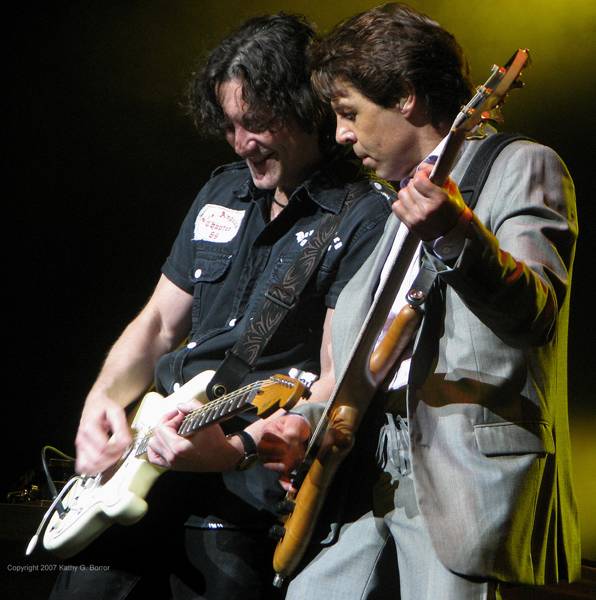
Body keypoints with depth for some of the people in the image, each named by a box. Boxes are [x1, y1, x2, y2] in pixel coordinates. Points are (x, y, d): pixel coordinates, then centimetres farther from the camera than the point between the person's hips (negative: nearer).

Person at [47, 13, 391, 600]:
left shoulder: (364, 217, -7)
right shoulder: (222, 192, 16)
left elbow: (341, 383, -12)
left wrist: (238, 447, -25)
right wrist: (104, 398, 4)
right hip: (151, 439, 6)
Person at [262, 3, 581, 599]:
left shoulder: (520, 165, -1)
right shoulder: (392, 200, 23)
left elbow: (537, 313, -17)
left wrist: (457, 238, -33)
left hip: (465, 476, -7)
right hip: (363, 482, 7)